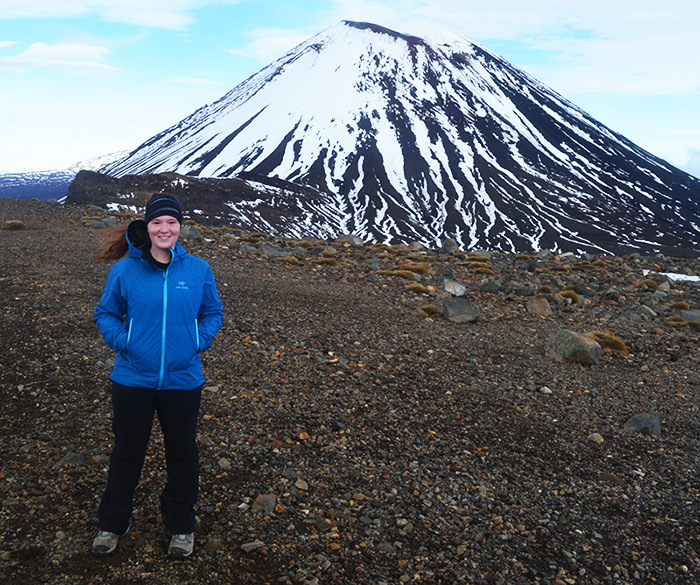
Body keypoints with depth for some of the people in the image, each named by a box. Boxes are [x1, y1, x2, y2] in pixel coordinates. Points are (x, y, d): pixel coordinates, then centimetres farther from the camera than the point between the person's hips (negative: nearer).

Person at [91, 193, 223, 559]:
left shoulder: (198, 270, -4)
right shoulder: (124, 269, -6)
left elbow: (213, 313, 9)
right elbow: (105, 314, 5)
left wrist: (198, 342, -7)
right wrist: (122, 342, -11)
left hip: (183, 381, 1)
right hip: (132, 379, 0)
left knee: (182, 455, 15)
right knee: (127, 454, 15)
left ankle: (181, 527, 36)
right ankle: (111, 525, 37)